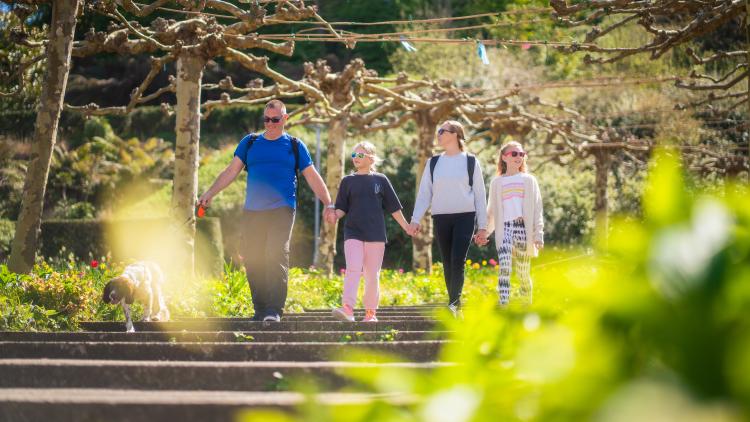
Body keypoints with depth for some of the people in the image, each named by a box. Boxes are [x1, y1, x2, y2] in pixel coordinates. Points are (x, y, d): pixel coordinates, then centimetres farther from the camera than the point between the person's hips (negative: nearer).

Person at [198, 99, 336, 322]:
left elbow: (313, 177, 10)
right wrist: (210, 193, 1)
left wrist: (328, 204, 2)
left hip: (282, 209, -3)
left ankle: (275, 310, -21)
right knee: (253, 259, 0)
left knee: (277, 255, -18)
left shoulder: (294, 146, 9)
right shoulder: (250, 142, 14)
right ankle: (260, 310, 9)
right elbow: (232, 170, 11)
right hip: (252, 211, 3)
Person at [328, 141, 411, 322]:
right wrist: (335, 215, -14)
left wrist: (406, 226, 11)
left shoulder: (380, 180, 6)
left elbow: (394, 207, 10)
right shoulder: (348, 181, 8)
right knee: (353, 269, -16)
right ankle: (347, 308, -26)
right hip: (353, 232, 0)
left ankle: (370, 312, 11)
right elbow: (342, 207, 8)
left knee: (372, 274, 3)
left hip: (376, 234, 0)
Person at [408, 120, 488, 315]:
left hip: (465, 217, -3)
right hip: (441, 218, 3)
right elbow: (424, 193, 10)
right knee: (447, 263, 4)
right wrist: (416, 219, -2)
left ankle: (454, 303, -23)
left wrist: (482, 225, 2)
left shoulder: (470, 162, 3)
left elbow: (479, 194, 5)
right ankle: (455, 305, 10)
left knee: (458, 261, -17)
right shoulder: (433, 163, 11)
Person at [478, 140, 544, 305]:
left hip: (524, 228, 0)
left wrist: (539, 234, 0)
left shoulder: (529, 180, 13)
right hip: (505, 228, 0)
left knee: (523, 273, 2)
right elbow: (492, 211, 17)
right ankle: (503, 307, -26)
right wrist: (484, 232, 7)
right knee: (504, 268, -19)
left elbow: (537, 209, 9)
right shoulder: (497, 182, 15)